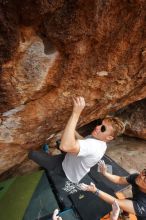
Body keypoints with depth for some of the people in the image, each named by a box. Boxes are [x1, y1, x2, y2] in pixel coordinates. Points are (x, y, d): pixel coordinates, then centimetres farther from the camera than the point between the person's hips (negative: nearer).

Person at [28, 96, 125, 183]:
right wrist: (72, 130, -9)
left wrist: (76, 113, -57)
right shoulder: (99, 142, -10)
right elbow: (83, 141, 7)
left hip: (67, 173, -8)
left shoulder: (94, 146, -42)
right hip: (70, 161, 8)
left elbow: (65, 146, -59)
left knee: (32, 154, -17)